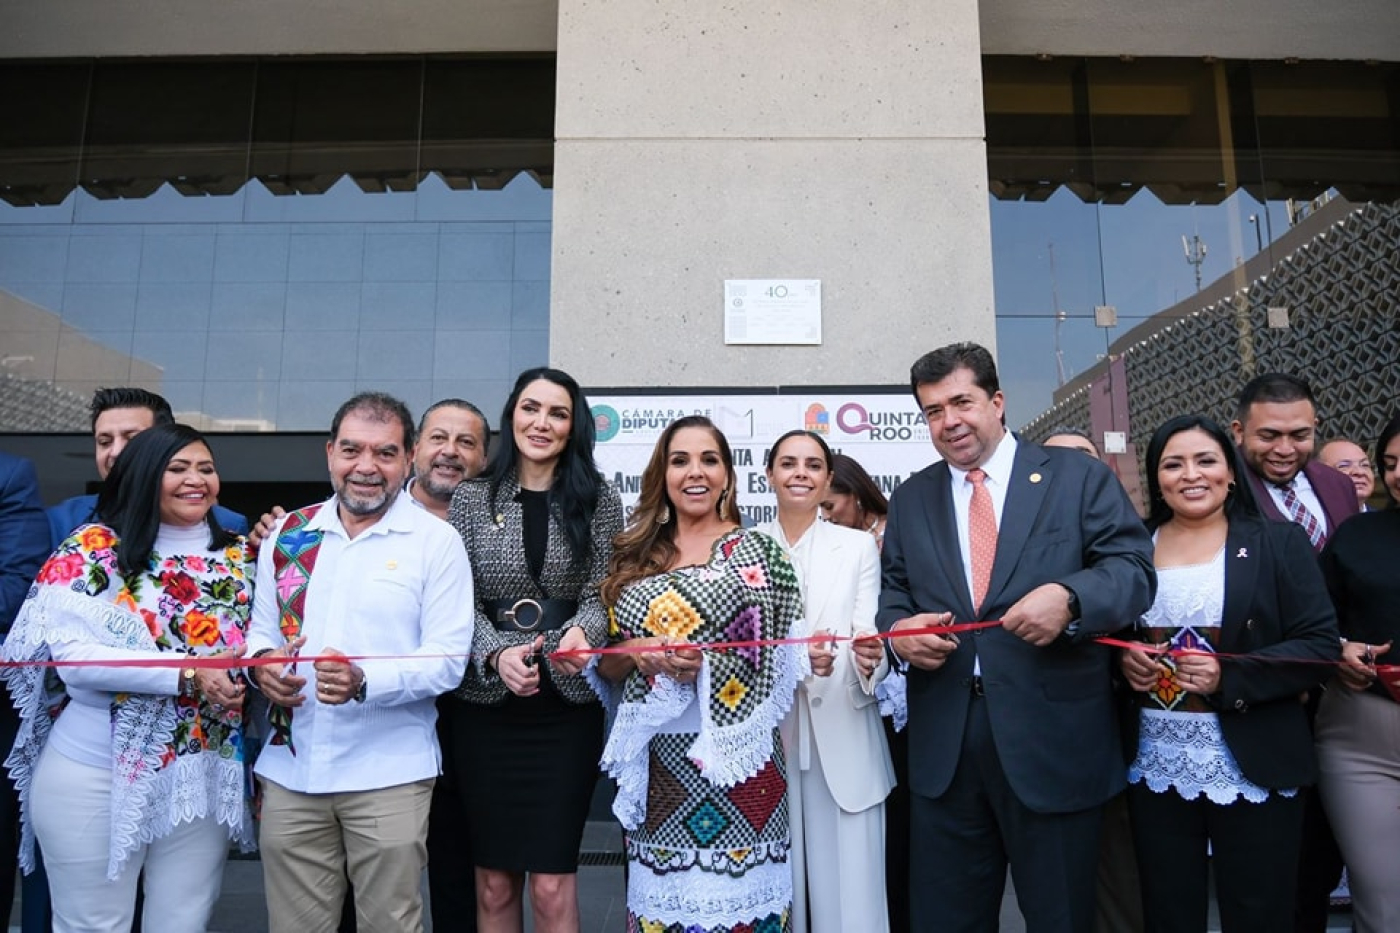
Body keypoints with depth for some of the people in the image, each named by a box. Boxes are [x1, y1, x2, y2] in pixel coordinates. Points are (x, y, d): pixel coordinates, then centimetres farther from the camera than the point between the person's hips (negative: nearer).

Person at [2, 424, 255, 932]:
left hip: (203, 780, 3)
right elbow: (73, 655, -18)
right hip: (94, 779, -3)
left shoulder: (240, 557, 4)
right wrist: (187, 674, -25)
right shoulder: (92, 549, -7)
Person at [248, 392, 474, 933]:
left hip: (388, 775, -3)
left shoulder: (435, 541, -5)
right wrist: (261, 661, -8)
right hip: (290, 771, 4)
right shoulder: (287, 533, 8)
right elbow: (262, 627, 15)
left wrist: (365, 681, -26)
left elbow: (448, 659, -10)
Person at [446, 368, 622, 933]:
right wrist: (497, 654, -18)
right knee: (494, 882, 10)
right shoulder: (471, 498, 5)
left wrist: (582, 629, -22)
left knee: (553, 885, 1)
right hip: (487, 702, 1)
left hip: (567, 703, -1)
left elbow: (603, 593, 1)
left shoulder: (600, 500, 4)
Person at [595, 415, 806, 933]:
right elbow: (605, 664, 10)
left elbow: (784, 664, -3)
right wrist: (636, 652, -10)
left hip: (735, 760, -3)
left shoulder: (759, 552, -2)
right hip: (655, 763, 3)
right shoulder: (634, 557, 8)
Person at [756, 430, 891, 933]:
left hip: (842, 737, 0)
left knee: (849, 885, 3)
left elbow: (869, 636, -4)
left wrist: (869, 656, -28)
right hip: (767, 738, 0)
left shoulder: (859, 546, 5)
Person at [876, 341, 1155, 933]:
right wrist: (898, 629, -9)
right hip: (943, 746, 3)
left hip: (1053, 738, -2)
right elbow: (892, 590, 13)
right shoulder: (909, 500, 12)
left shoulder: (1078, 476, 2)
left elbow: (1134, 569, -4)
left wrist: (1069, 597, -24)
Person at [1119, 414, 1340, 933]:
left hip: (1255, 768, -2)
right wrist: (1122, 661, -9)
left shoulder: (1279, 544, -1)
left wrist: (1229, 678, -19)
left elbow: (1320, 645, -6)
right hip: (1156, 768, 2)